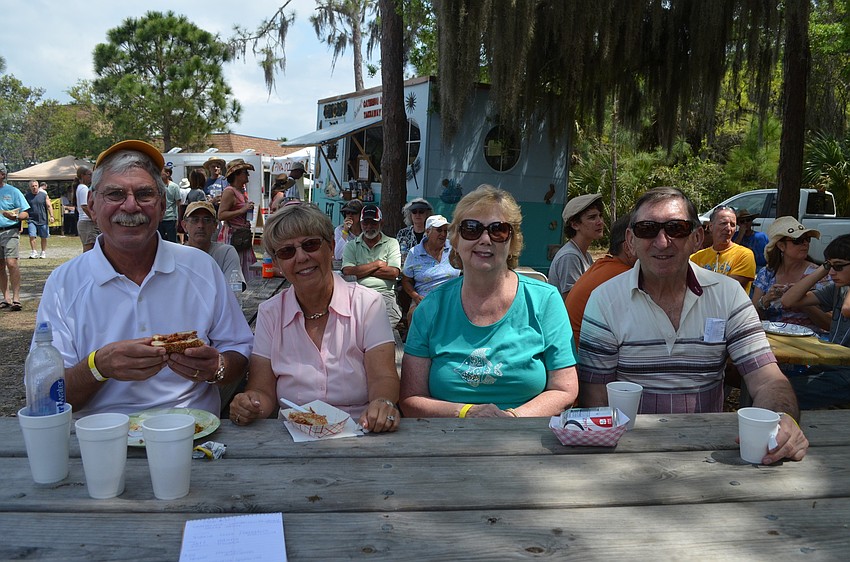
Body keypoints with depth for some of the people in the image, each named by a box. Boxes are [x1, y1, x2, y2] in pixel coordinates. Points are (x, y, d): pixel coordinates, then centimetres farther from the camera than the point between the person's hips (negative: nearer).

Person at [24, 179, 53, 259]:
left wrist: (51, 216, -7)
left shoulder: (44, 195, 4)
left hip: (43, 220, 0)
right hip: (31, 220, 0)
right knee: (32, 236, -11)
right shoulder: (26, 196, 5)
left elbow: (49, 206, 3)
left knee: (44, 237, 6)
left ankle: (43, 252, 18)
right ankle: (33, 252, -4)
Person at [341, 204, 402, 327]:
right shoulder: (351, 246, 17)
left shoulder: (391, 243, 16)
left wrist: (361, 270, 2)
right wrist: (377, 264, 2)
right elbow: (348, 272, -1)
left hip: (384, 293, 0)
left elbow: (393, 273, 1)